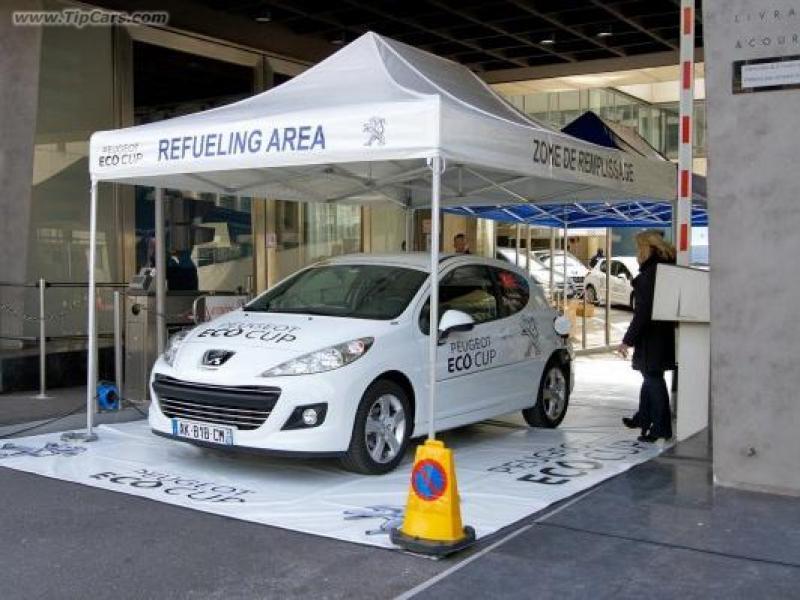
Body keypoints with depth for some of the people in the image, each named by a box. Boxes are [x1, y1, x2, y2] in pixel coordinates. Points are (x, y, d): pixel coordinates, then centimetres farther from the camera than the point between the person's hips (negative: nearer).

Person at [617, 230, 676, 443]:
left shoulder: (649, 274, -19)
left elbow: (643, 311, -23)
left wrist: (628, 340, -19)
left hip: (652, 337, -10)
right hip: (664, 337, 10)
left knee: (654, 379, -2)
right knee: (651, 377, 21)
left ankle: (661, 428, 4)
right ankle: (642, 418, 37)